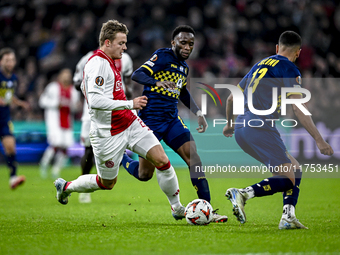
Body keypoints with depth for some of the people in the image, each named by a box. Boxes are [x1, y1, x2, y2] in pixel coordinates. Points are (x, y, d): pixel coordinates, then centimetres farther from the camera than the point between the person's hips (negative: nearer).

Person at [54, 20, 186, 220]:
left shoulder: (109, 61, 11)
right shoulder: (98, 64, -20)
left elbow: (84, 86, 26)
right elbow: (94, 100, -30)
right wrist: (129, 104, -28)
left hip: (131, 124, 8)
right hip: (108, 134, -8)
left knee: (162, 160, -5)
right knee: (107, 183, 8)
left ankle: (177, 207, 7)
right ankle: (65, 186, 33)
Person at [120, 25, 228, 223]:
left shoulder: (184, 66, 12)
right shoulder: (163, 56, -12)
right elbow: (137, 75, -23)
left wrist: (198, 113, 22)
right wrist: (157, 82, -42)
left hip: (172, 119, 7)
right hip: (150, 119, -7)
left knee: (194, 158, -11)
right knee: (144, 175, 0)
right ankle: (121, 157, 33)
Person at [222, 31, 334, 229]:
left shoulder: (260, 65, 23)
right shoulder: (289, 69, -1)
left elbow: (232, 97, 30)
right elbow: (298, 109, -11)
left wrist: (229, 123, 47)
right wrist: (319, 140, -11)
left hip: (241, 128, 9)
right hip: (259, 127, -9)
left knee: (295, 170, 15)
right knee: (287, 179, -11)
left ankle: (288, 218, 3)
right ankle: (243, 194, -25)